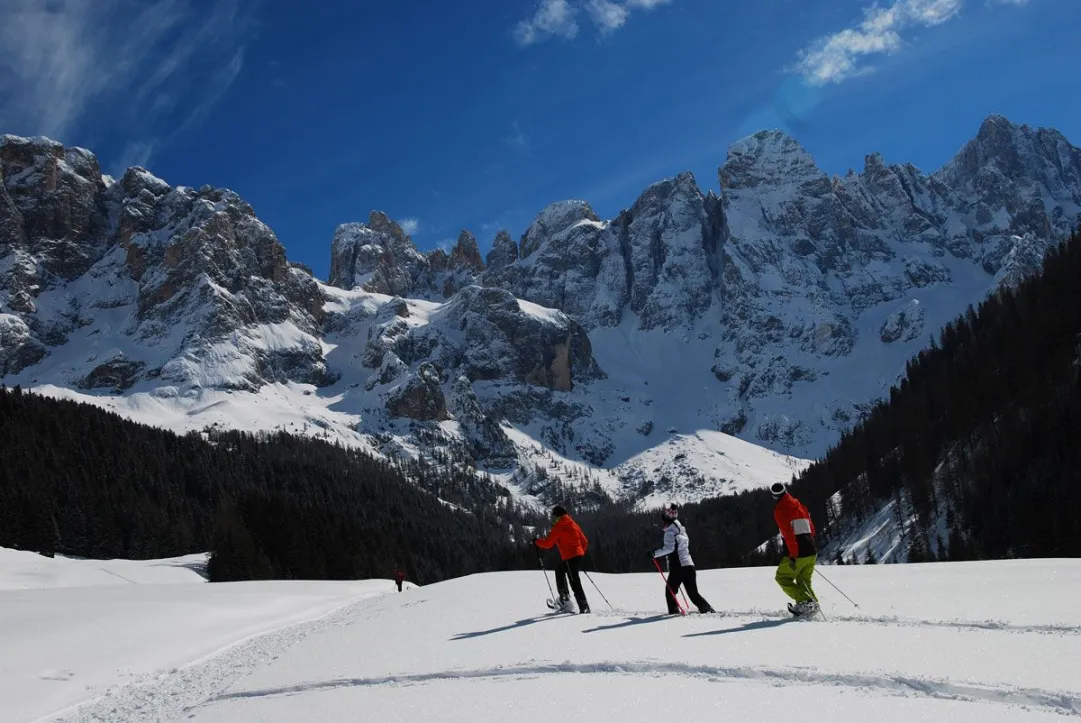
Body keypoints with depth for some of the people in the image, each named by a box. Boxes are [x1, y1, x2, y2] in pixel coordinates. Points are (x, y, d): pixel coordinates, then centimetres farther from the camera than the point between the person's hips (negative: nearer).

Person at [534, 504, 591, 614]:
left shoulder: (558, 526, -8)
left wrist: (536, 541, 7)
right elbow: (584, 541, 17)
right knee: (559, 570, 28)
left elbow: (548, 544, -10)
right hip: (579, 555, 9)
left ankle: (584, 607, -14)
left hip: (569, 557, -9)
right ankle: (564, 597, 31)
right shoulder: (573, 524, 15)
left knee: (575, 583, -9)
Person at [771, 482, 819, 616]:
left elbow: (788, 533, -18)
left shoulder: (779, 510, -8)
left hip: (797, 554, -7)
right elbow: (811, 528, 18)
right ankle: (813, 603, 3)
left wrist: (793, 556, -19)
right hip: (811, 551, 7)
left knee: (782, 578, 7)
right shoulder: (799, 504, 14)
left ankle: (806, 601, -6)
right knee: (804, 581, 19)